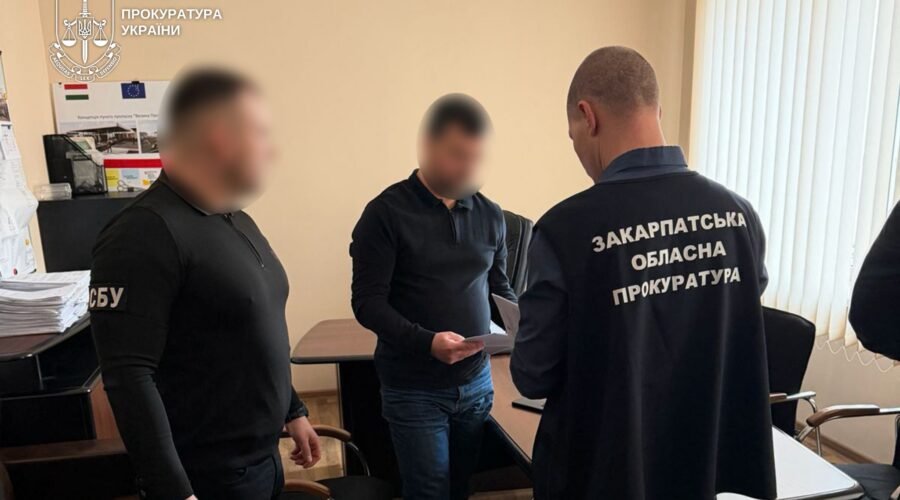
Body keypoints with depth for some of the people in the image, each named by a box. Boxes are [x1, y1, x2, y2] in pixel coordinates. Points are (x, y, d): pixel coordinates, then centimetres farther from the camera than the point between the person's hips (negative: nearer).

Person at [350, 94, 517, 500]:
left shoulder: (490, 215, 3)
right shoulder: (386, 212, -12)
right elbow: (367, 303, -15)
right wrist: (426, 341, -29)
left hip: (476, 380, 5)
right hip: (413, 389, -4)